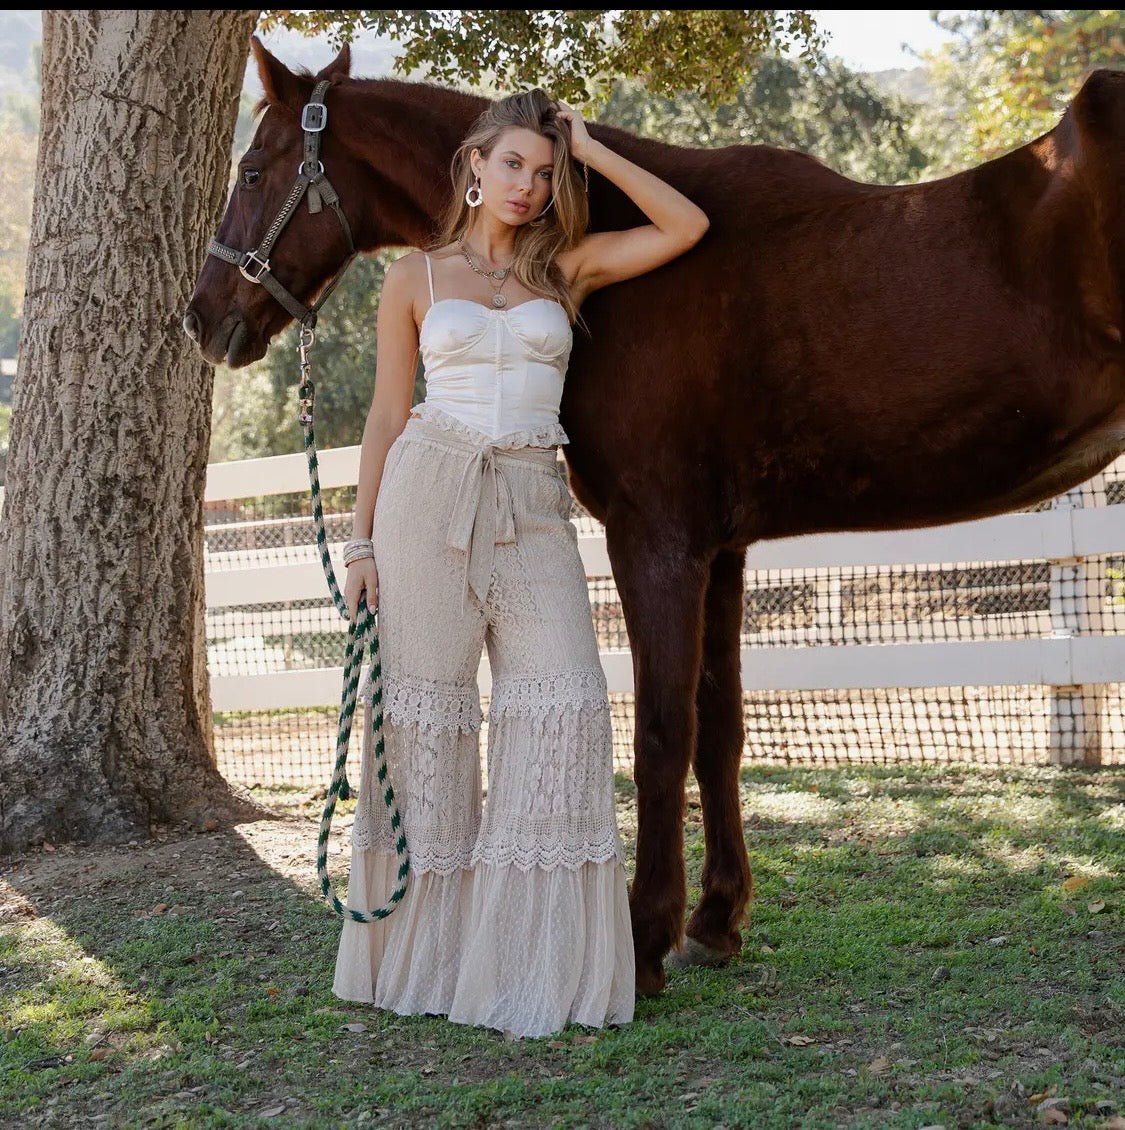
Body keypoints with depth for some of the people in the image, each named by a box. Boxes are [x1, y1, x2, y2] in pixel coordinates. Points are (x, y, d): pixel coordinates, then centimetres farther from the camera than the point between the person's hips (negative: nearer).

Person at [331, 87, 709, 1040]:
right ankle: (421, 953, 13)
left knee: (564, 706, -10)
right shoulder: (416, 278, 10)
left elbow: (686, 227, 5)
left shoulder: (569, 267, 14)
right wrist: (363, 543, 2)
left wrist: (591, 149, 6)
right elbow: (387, 416, 8)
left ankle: (535, 968, -3)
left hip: (533, 506, 1)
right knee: (425, 714, 1)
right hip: (429, 493, -1)